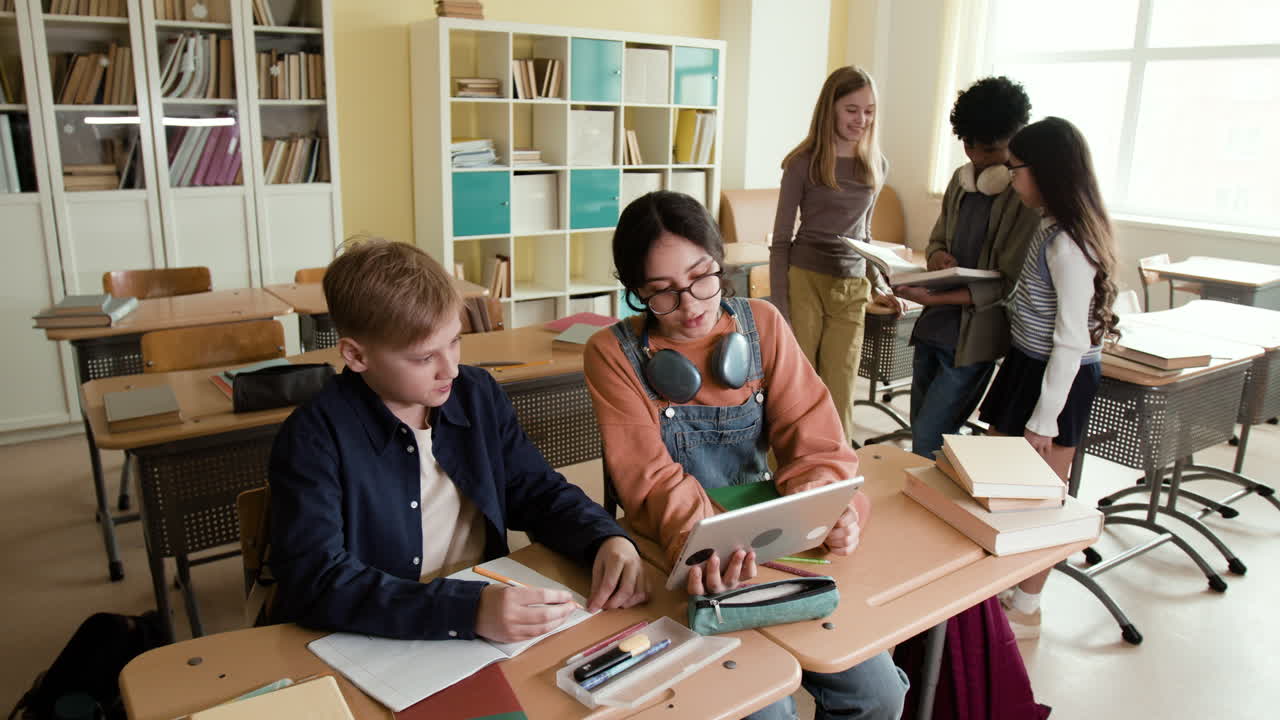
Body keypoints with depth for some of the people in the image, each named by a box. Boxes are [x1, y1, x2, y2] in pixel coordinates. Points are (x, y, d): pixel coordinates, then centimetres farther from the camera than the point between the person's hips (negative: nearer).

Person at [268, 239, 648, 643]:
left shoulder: (479, 396, 1)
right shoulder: (313, 439, -14)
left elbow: (539, 492, 10)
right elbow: (315, 581, -22)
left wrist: (607, 539, -10)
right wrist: (469, 609, -33)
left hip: (487, 637, 2)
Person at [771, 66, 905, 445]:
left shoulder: (876, 165, 9)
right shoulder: (803, 163, -5)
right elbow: (781, 240, -4)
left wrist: (879, 286, 11)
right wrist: (779, 310, -11)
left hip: (852, 290, 4)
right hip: (803, 281, -4)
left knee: (839, 397, 4)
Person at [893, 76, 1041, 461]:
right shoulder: (962, 178, 8)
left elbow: (1008, 285, -16)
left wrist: (934, 297, -24)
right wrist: (939, 258, -6)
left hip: (974, 336, -7)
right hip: (934, 326, 7)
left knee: (928, 440, -7)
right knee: (921, 428, 15)